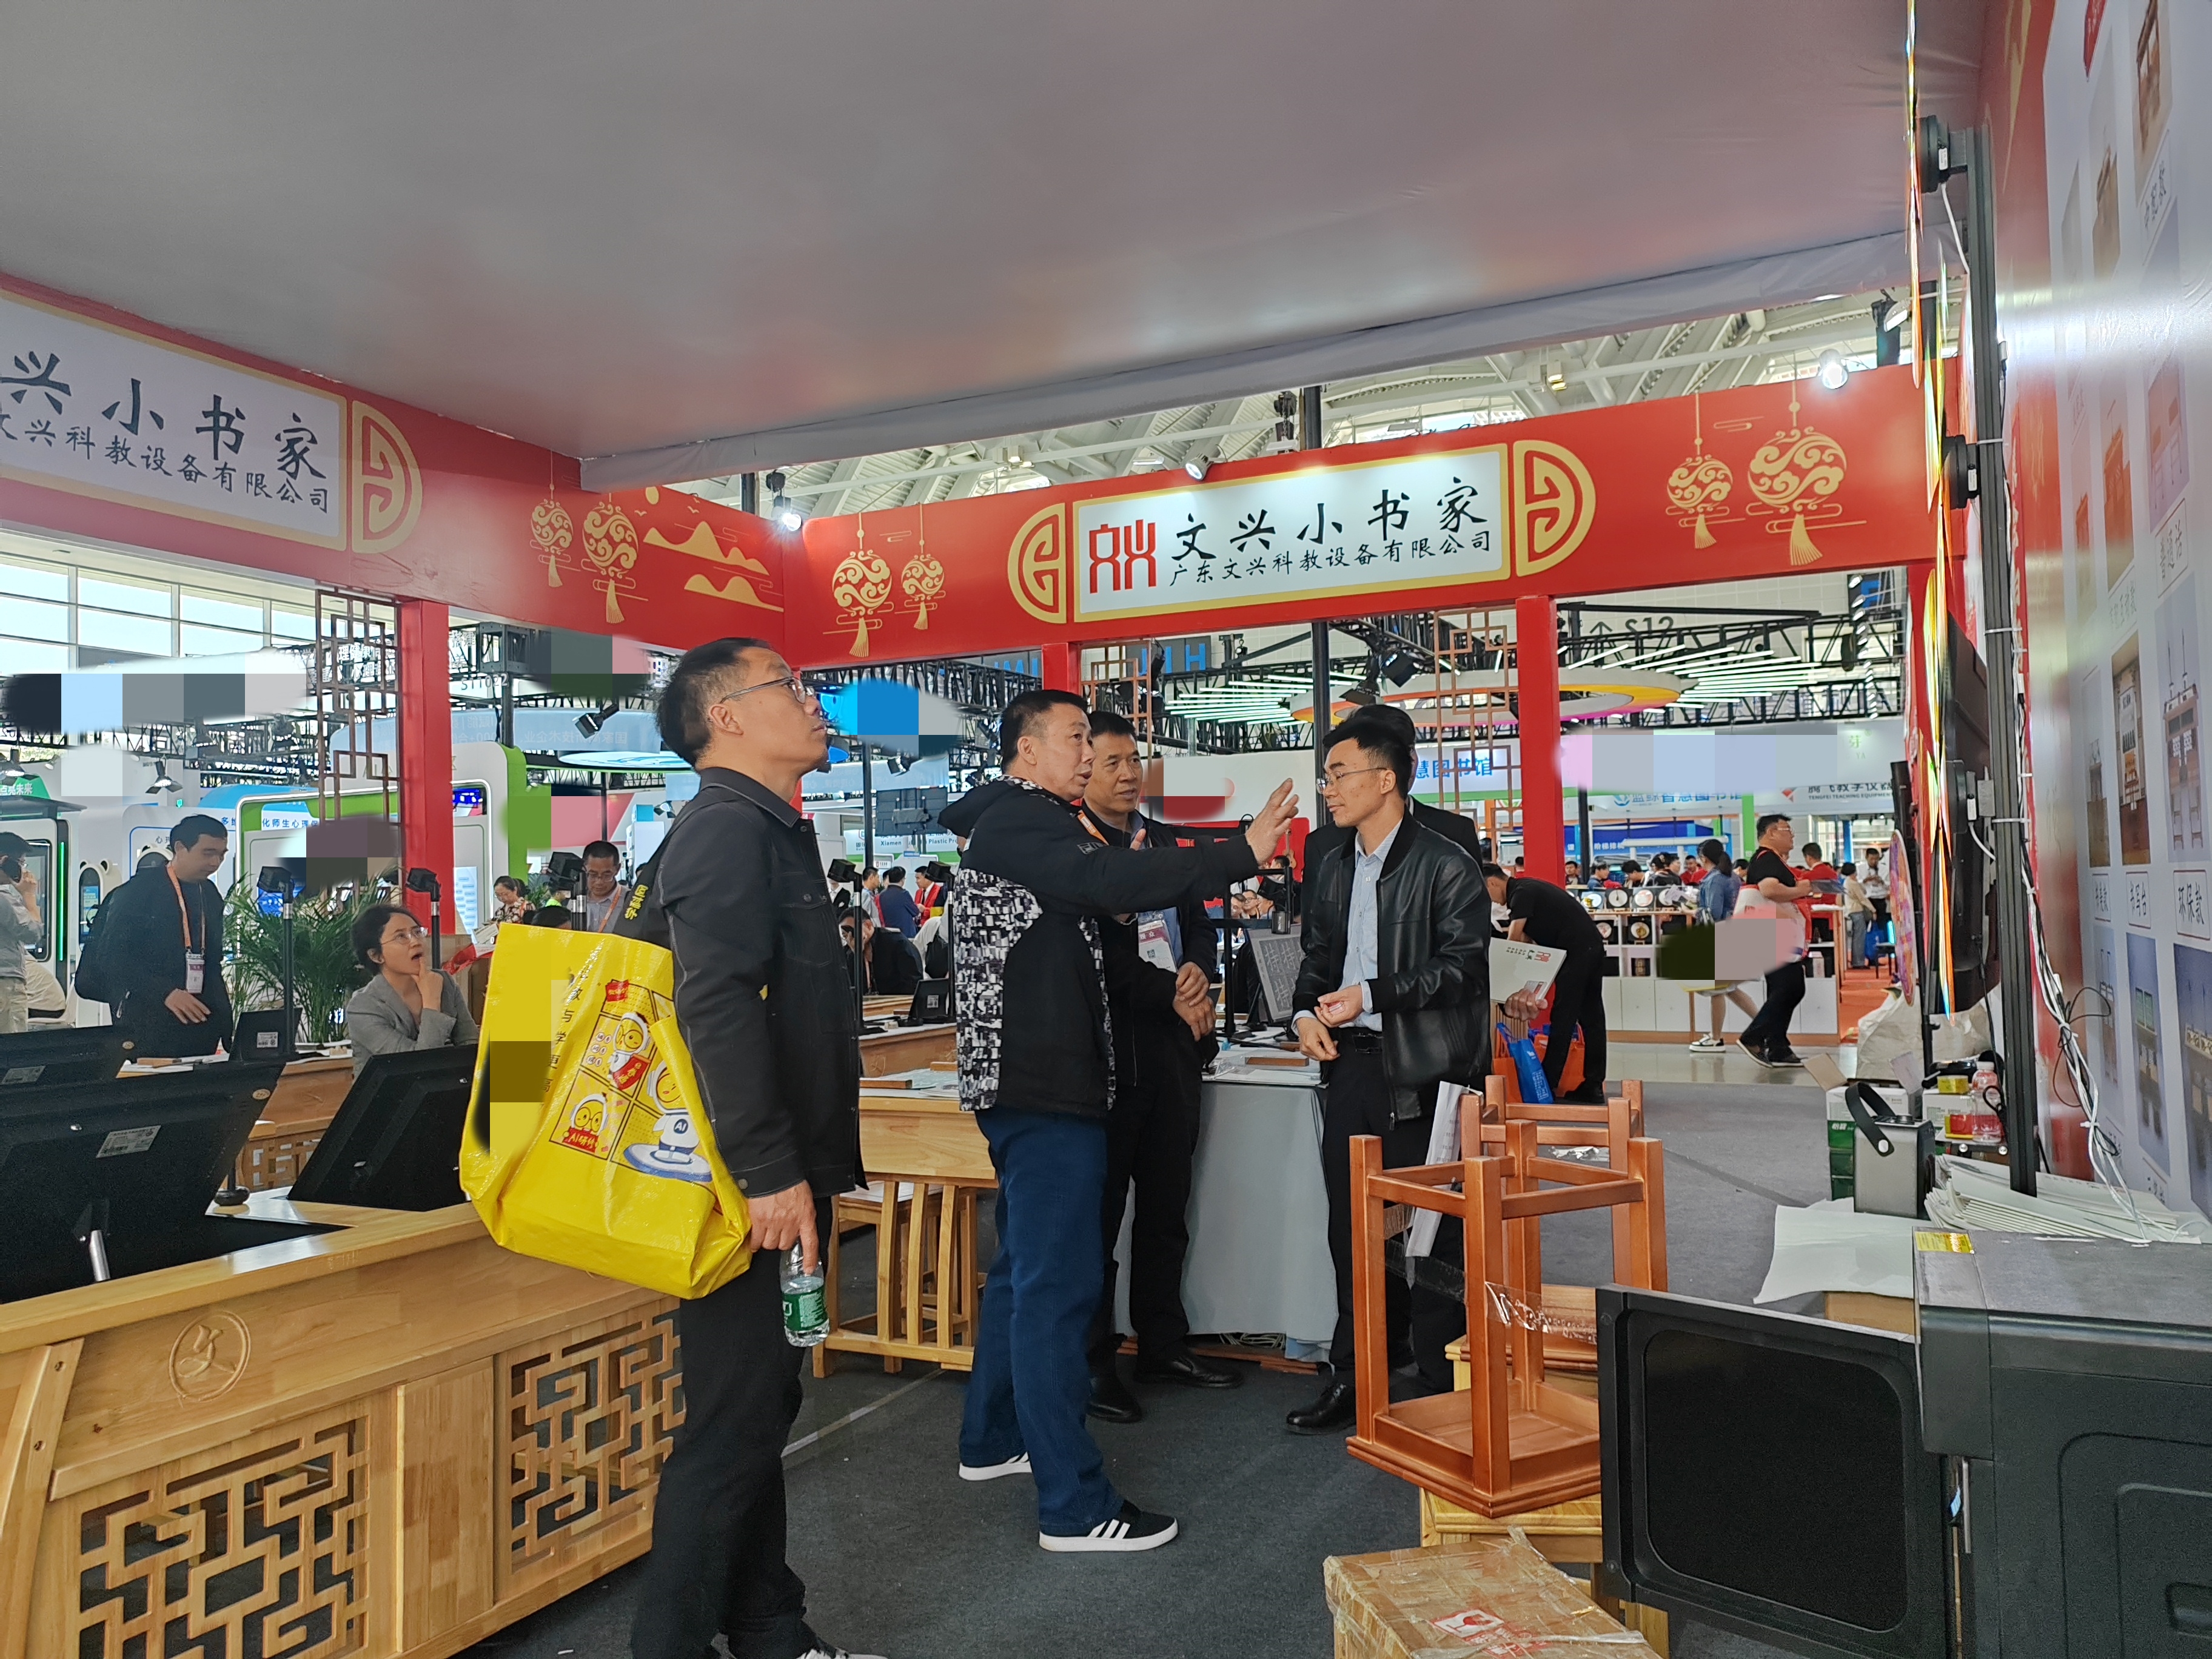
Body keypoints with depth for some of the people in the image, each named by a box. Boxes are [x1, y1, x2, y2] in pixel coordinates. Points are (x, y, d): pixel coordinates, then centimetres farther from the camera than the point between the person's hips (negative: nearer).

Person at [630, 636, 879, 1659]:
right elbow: (717, 1010, -27)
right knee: (732, 1422, -2)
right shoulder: (726, 829, -15)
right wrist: (769, 1174, -27)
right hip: (751, 1188, -10)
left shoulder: (770, 831, 17)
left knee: (762, 1409, 17)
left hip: (778, 1179, 10)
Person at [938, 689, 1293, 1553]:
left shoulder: (1012, 826, 21)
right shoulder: (1021, 823, -13)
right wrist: (1240, 853, -29)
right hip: (1045, 1090, -11)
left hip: (1028, 1083, 11)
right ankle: (1073, 1505, -3)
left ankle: (991, 1440, 34)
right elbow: (1108, 880, -30)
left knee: (1025, 1269, 21)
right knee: (1059, 1286, -9)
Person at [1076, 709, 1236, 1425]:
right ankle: (1093, 1360, 16)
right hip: (1107, 1049, -7)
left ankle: (1164, 1344, 30)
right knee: (1098, 1211, 4)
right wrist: (1172, 997, -14)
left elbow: (1198, 922, 16)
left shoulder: (1164, 841, 13)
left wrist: (1199, 971, -5)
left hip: (1173, 1046, 7)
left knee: (1167, 1205, 16)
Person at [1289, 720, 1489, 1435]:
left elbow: (1461, 965, -13)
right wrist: (1306, 1013, 1)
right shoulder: (1330, 869, 15)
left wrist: (1371, 996, -19)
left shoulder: (1446, 866, -7)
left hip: (1419, 1072, -6)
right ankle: (1354, 1377, 22)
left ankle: (1445, 1386, 15)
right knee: (1350, 1228, 11)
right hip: (1349, 1063, 7)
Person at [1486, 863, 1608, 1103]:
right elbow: (1526, 939, 20)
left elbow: (1514, 941, -15)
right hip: (1593, 947, 10)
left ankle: (1546, 1085, -3)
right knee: (1591, 1018, 9)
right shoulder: (1527, 889, 19)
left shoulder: (1522, 893, -10)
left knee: (1563, 1018, -6)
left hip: (1575, 952, -10)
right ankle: (1593, 1087, 12)